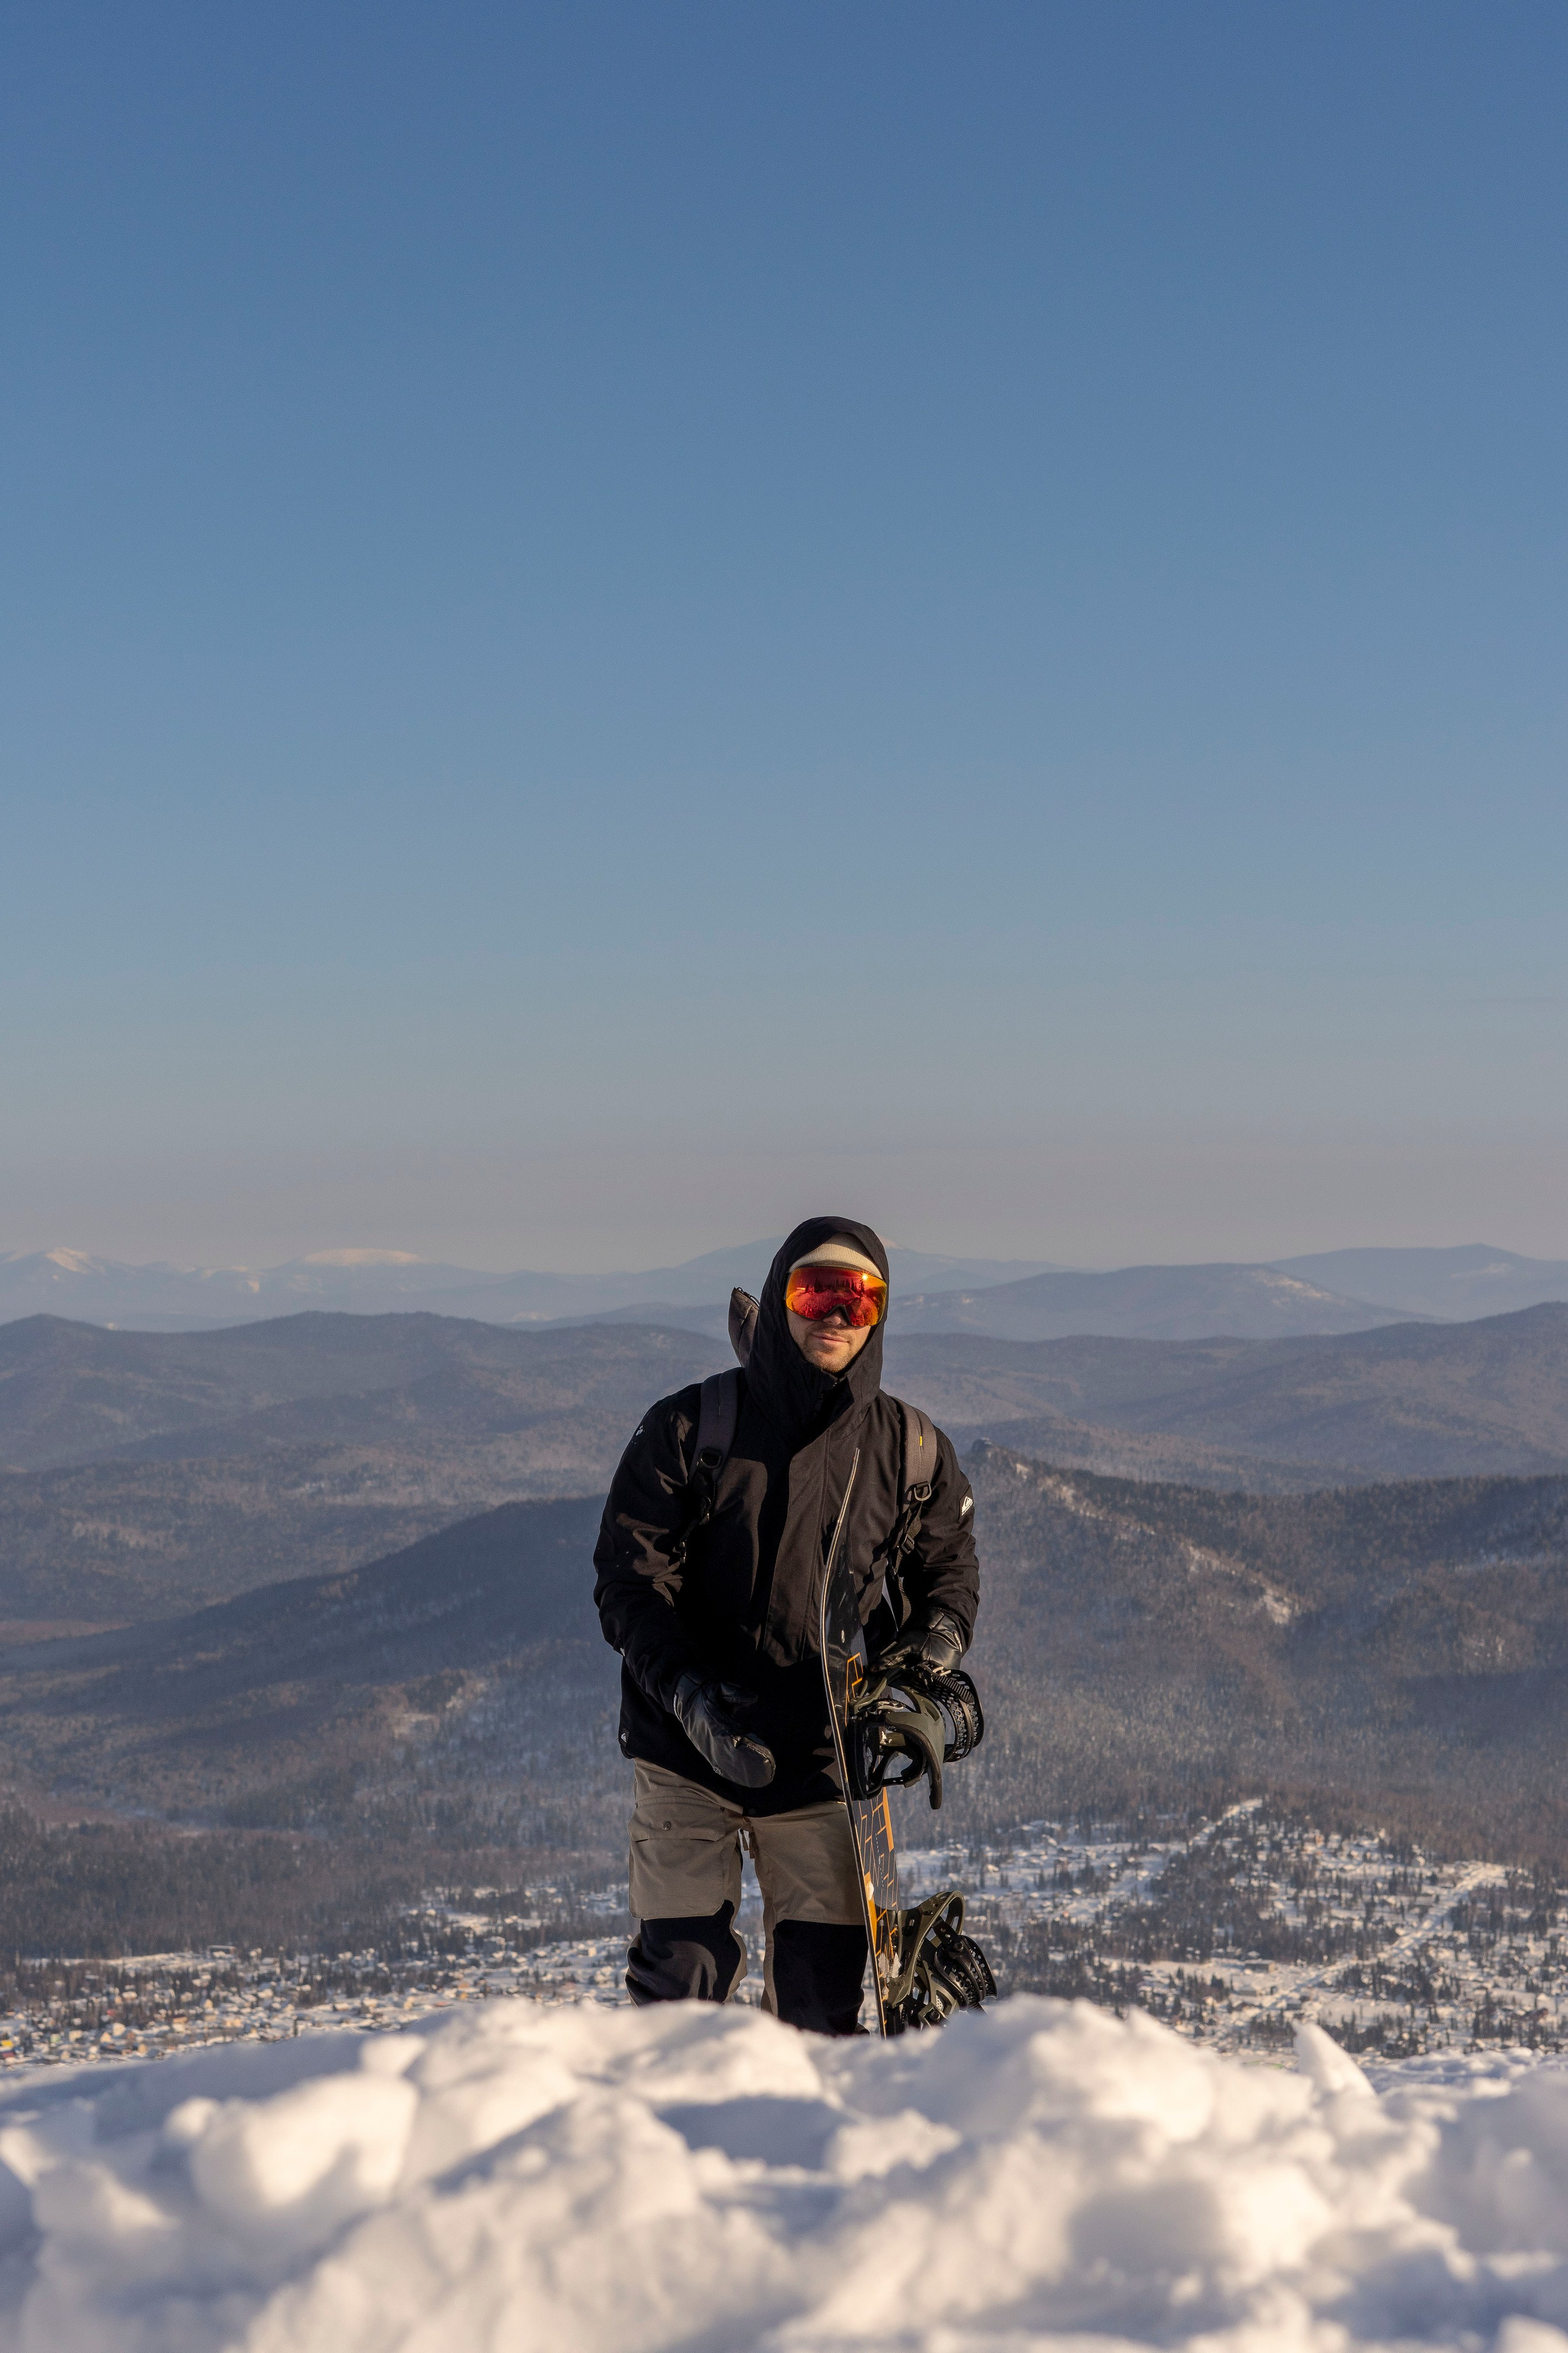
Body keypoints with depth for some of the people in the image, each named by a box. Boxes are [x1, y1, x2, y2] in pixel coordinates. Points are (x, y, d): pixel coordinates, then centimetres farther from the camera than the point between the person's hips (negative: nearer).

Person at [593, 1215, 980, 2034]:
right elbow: (630, 1581, -6)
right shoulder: (686, 1428, -4)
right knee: (681, 1979, -5)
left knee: (821, 2009, 3)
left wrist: (930, 1645, -10)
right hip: (688, 1753, -2)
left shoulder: (913, 1450, 4)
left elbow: (949, 1569, 14)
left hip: (827, 1761, 2)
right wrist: (690, 1695, -22)